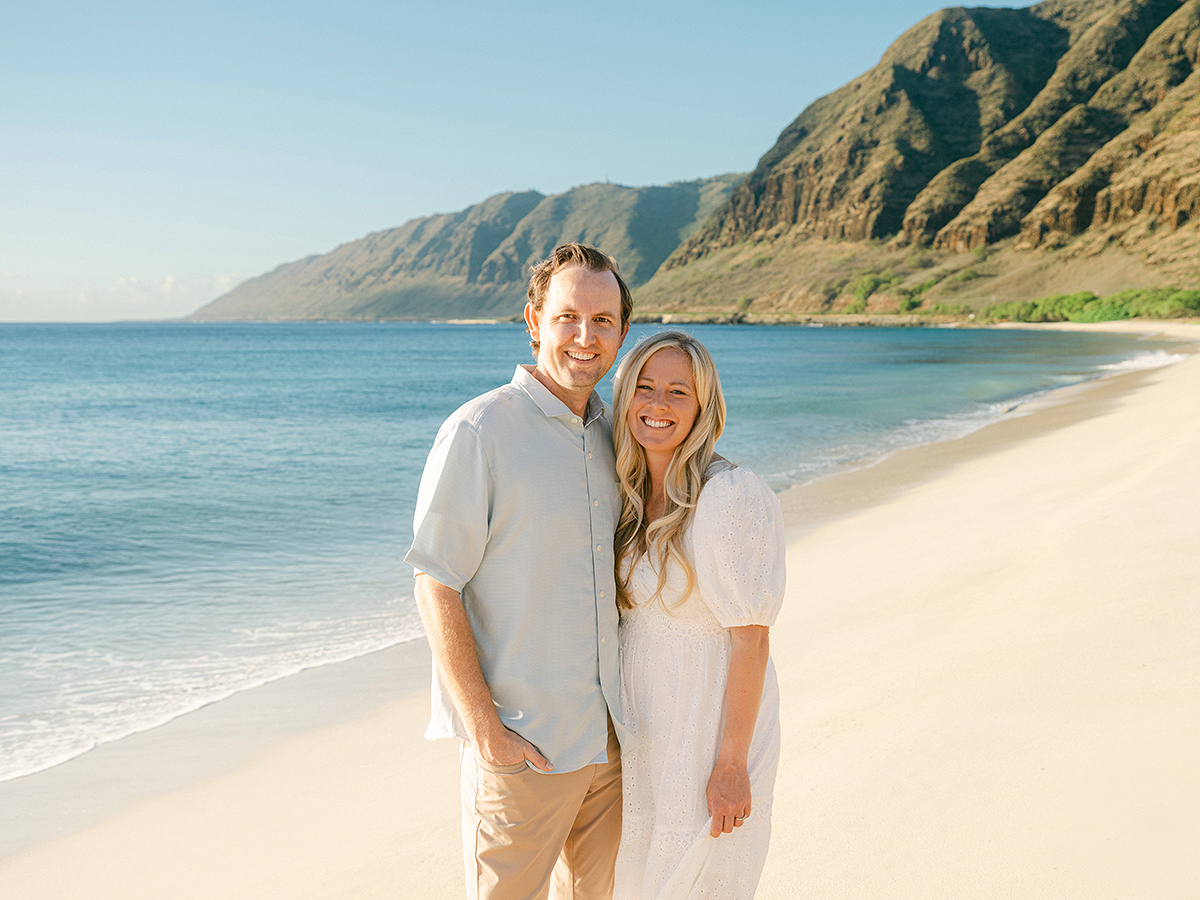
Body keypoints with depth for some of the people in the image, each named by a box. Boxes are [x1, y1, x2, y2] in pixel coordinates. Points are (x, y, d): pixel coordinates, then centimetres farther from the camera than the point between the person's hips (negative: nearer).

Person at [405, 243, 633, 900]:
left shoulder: (614, 431, 8)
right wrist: (484, 728, -17)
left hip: (610, 731, 7)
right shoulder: (478, 431, -13)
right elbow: (435, 586, -14)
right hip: (523, 740, -6)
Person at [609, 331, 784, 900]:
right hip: (642, 735, 8)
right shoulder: (634, 498, 4)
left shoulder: (732, 497, -20)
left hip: (709, 736, -7)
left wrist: (731, 764, -19)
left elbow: (751, 640, -19)